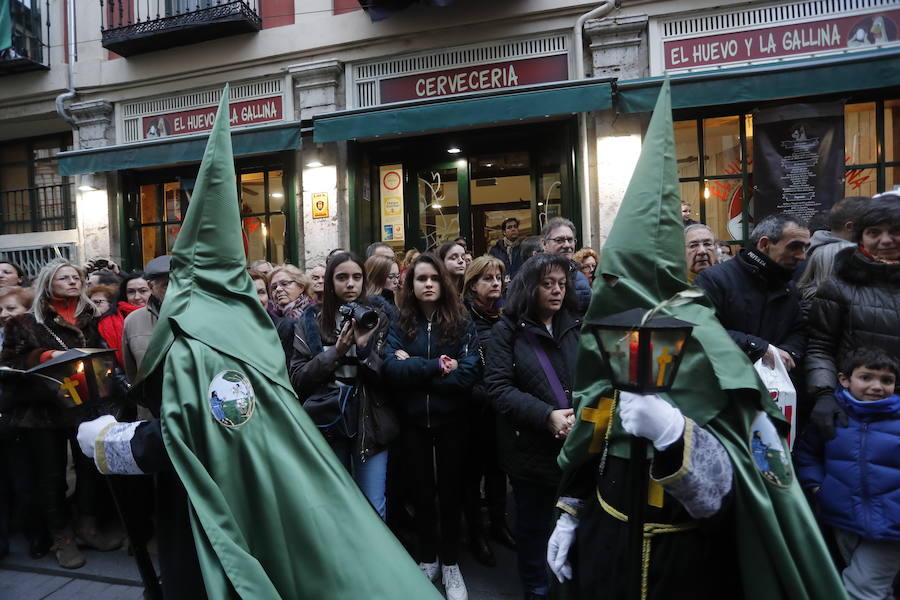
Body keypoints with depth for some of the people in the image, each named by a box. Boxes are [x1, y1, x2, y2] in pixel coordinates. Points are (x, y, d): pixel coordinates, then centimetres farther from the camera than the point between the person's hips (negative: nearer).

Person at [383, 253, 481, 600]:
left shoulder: (462, 323, -5)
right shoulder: (400, 325, -2)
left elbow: (470, 372, -17)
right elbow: (390, 368, -16)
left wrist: (415, 370, -16)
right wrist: (437, 366, -22)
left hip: (450, 420, -1)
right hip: (414, 421, 1)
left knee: (450, 490, 14)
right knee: (422, 491, 17)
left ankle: (450, 565, 34)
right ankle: (427, 559, 38)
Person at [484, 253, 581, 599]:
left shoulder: (576, 327, 8)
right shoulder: (508, 331, -3)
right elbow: (497, 386, -13)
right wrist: (547, 415, -21)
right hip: (532, 448, -2)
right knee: (533, 525, 13)